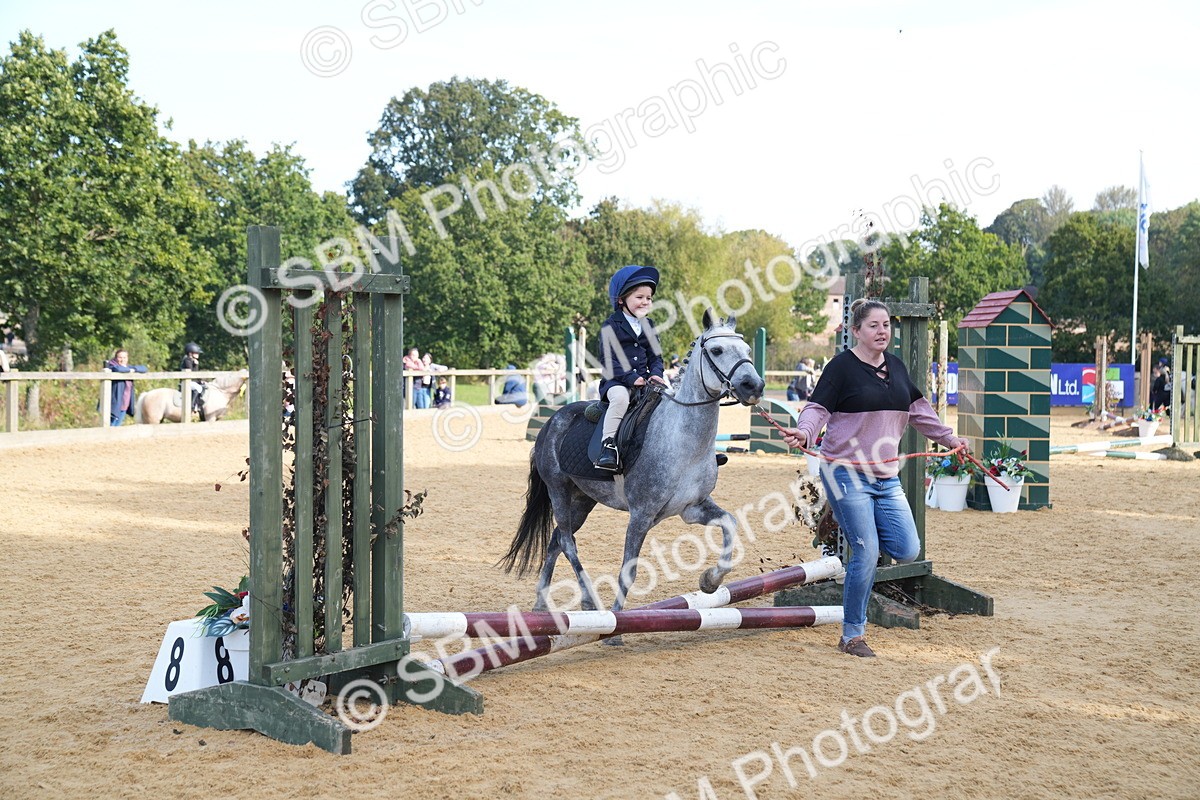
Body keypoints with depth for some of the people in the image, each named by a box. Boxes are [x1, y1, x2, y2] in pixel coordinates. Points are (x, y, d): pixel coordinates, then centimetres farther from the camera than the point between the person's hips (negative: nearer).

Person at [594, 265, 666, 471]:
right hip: (617, 381, -5)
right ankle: (608, 445, -35)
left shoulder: (648, 326, 15)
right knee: (620, 397, -37)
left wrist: (655, 374, -6)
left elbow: (655, 356, 17)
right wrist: (631, 378, -21)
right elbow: (608, 358, -11)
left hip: (644, 380, 5)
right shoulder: (611, 326, -3)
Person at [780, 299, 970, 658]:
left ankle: (859, 530, 27)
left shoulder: (896, 366, 13)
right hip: (846, 474, -6)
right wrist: (803, 432, -33)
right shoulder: (842, 366, -8)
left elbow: (918, 410, 25)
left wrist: (949, 438, 30)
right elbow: (818, 408, -13)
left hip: (887, 476, 7)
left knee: (907, 551, -2)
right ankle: (852, 636, 7)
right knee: (866, 556, -8)